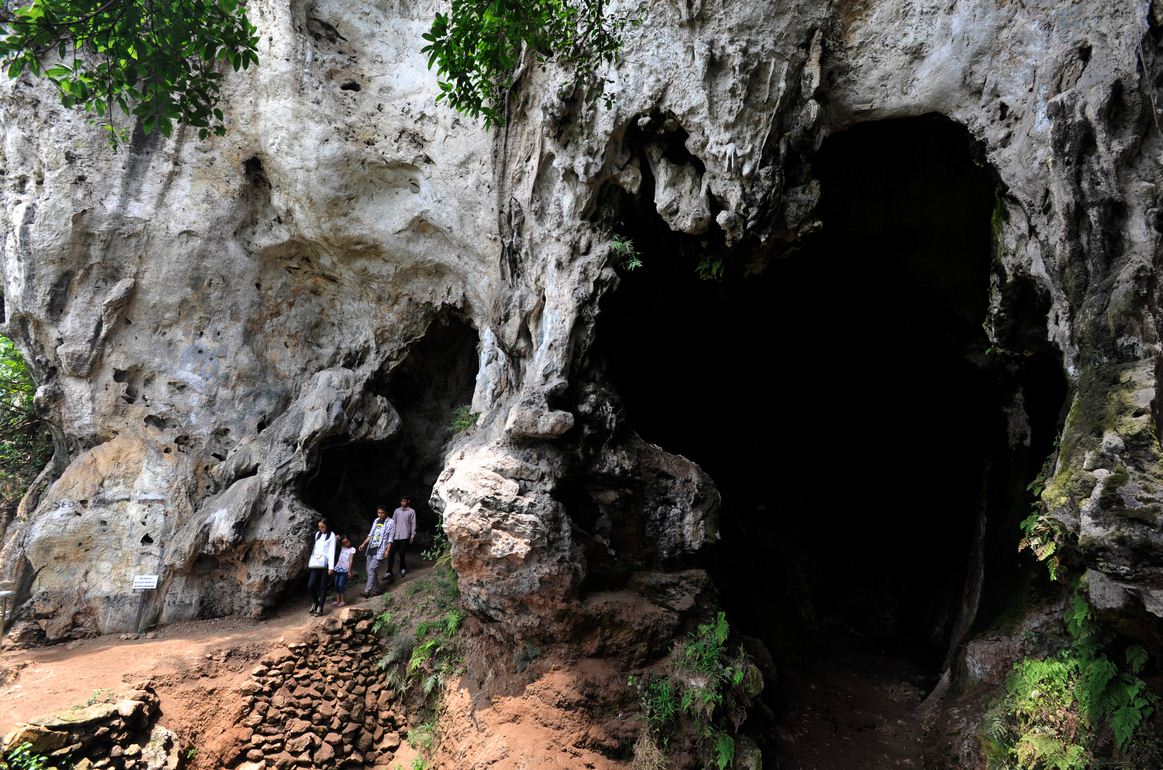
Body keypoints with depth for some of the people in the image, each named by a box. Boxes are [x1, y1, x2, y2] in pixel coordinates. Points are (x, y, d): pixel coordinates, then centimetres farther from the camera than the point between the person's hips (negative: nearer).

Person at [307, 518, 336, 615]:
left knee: (323, 586, -1)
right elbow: (314, 548, 18)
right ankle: (315, 602, 20)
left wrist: (331, 567, -13)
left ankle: (320, 608, 5)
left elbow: (332, 551, -8)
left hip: (326, 564, -5)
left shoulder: (331, 535, -2)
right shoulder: (317, 534, 16)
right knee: (311, 585, -5)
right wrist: (310, 561, 13)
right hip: (316, 563, 5)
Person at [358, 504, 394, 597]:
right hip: (371, 548, 7)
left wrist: (388, 550, -14)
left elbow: (390, 538, -7)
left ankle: (367, 591, -14)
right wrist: (364, 544, 11)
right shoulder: (376, 520, 13)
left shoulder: (390, 522, -5)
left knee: (371, 569, -15)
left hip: (380, 550, -7)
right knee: (369, 569, 10)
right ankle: (376, 588, 23)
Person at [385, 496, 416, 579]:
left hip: (405, 536, -3)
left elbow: (413, 523, 1)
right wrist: (391, 533, 7)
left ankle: (402, 569, 24)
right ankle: (389, 572, 4)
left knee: (402, 553, 2)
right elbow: (393, 522, 12)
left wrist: (413, 534, -3)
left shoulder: (411, 511, 1)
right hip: (395, 535, 3)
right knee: (391, 553, -2)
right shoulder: (397, 511, 10)